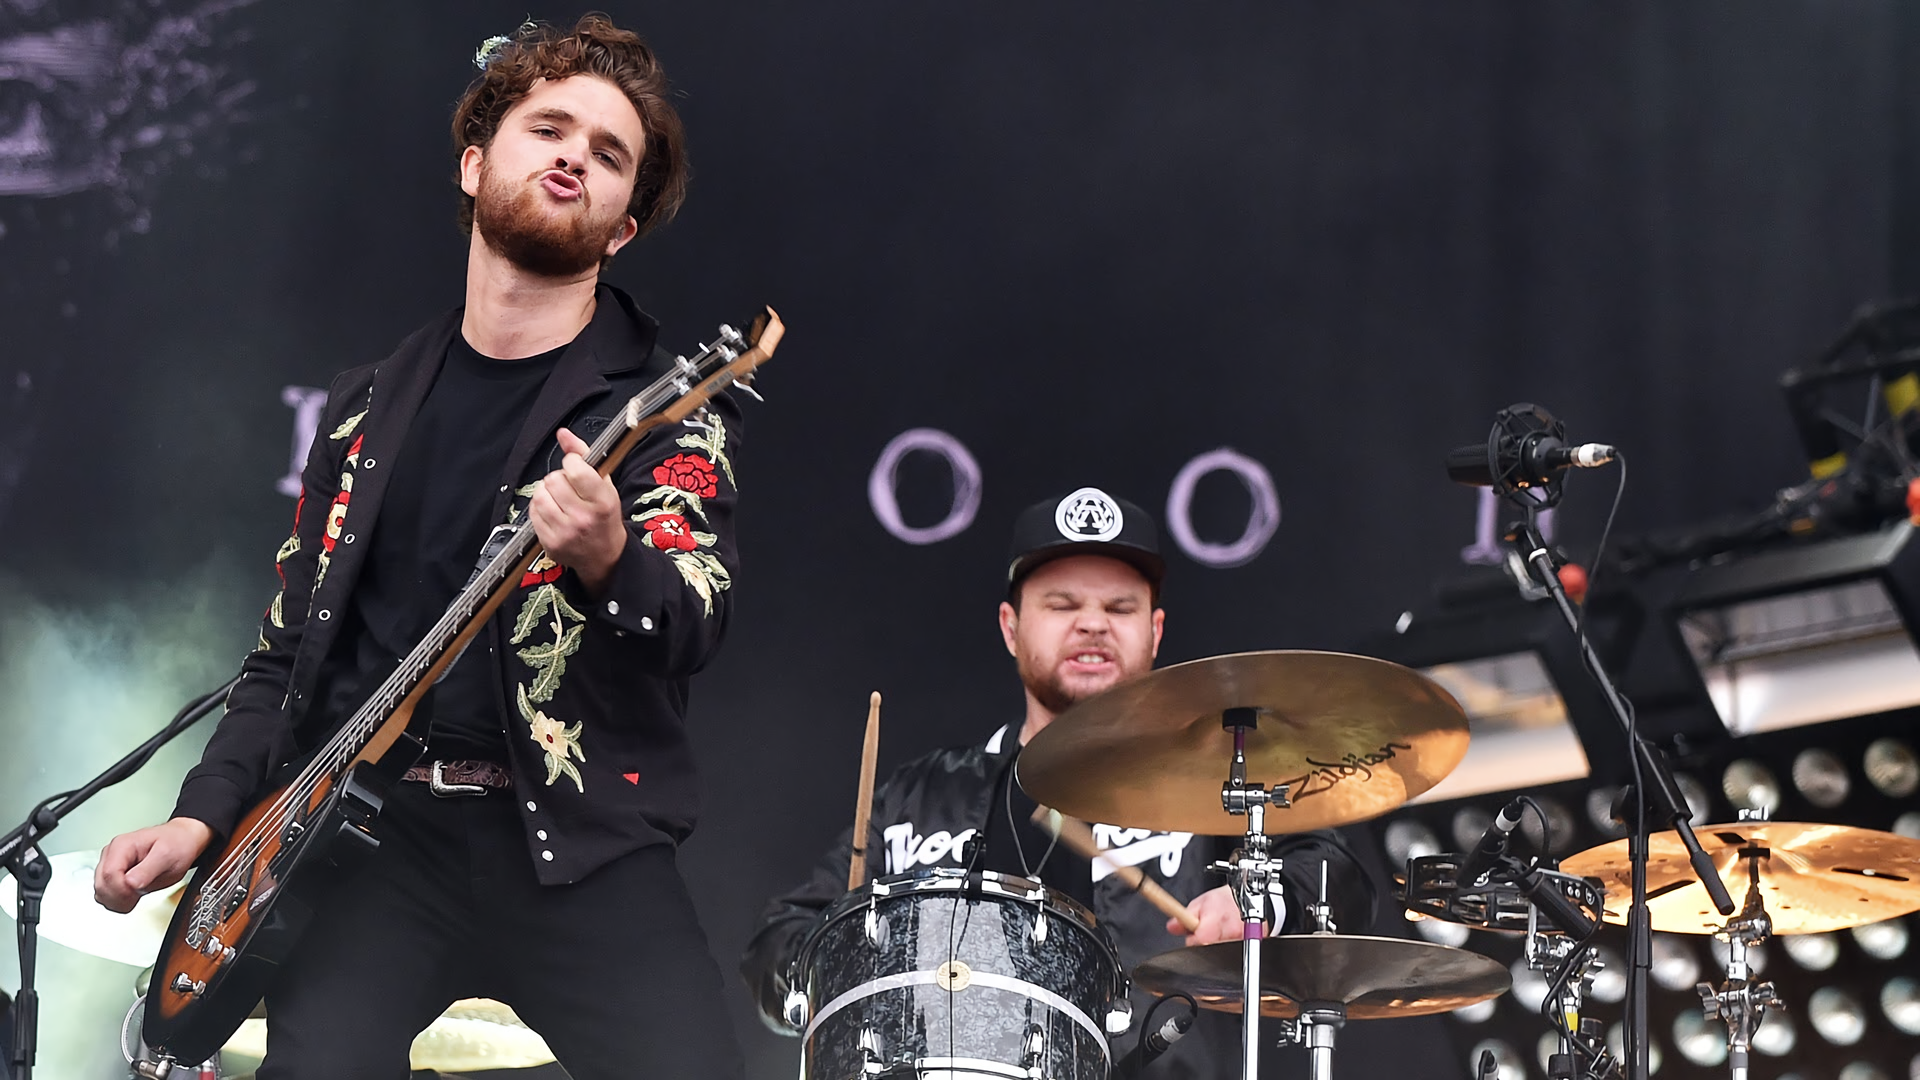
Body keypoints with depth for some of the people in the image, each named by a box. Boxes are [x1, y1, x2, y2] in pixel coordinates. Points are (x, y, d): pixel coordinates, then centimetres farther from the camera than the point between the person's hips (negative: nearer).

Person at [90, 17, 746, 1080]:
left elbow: (696, 624, -13)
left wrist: (609, 563, -34)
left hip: (580, 848, -2)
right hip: (370, 831, 2)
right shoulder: (367, 407, 16)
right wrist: (203, 812, 6)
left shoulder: (665, 404, 3)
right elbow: (289, 647, 21)